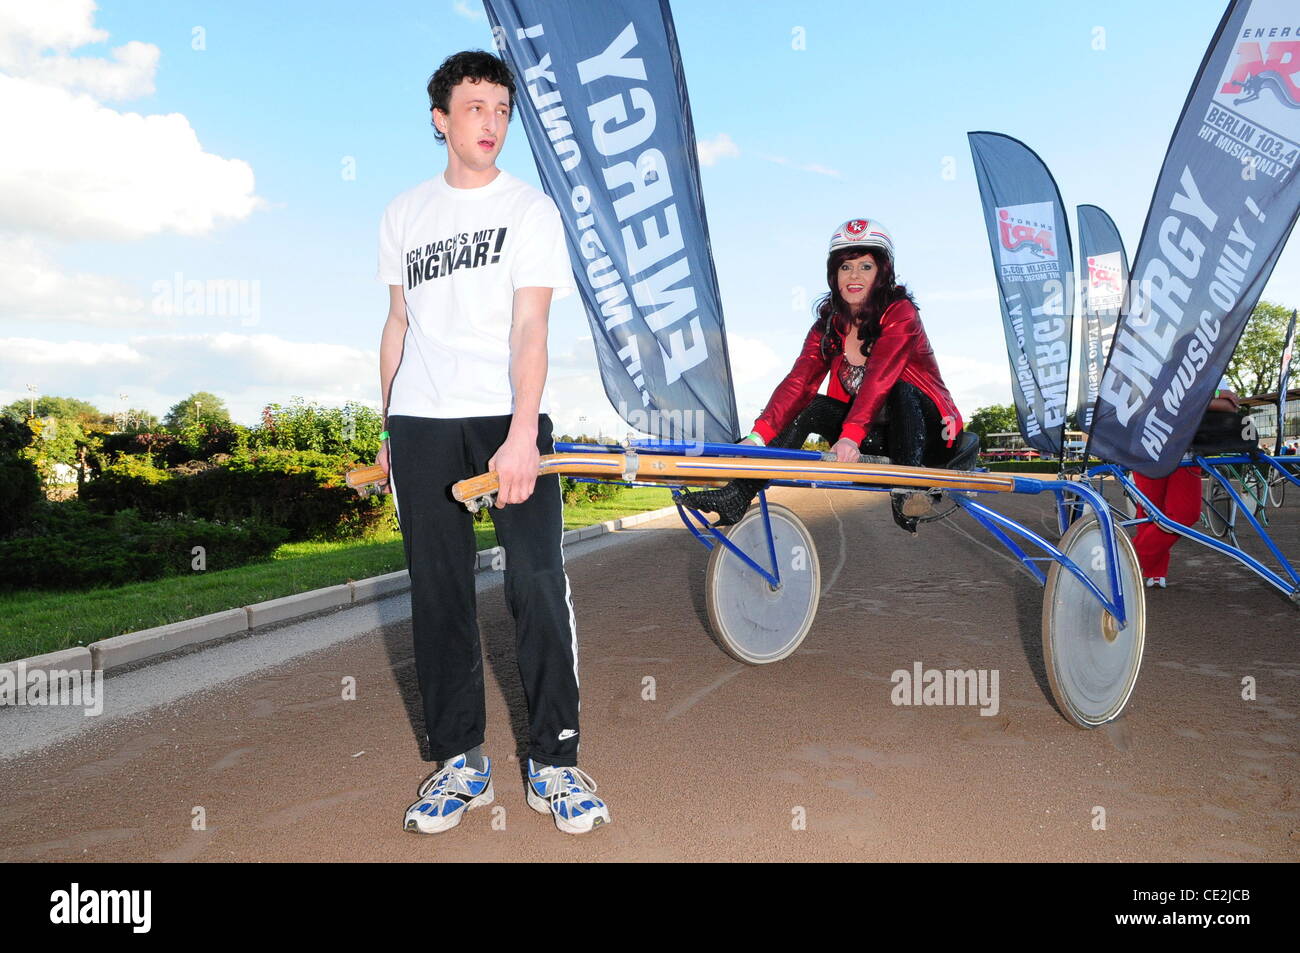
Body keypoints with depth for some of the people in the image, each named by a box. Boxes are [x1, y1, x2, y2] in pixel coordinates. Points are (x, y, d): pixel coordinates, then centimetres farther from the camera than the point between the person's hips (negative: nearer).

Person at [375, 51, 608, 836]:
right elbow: (399, 325, 17)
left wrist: (521, 435, -22)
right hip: (421, 424, 3)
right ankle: (461, 763, 16)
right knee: (438, 594, 4)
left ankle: (555, 763, 5)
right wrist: (388, 431, 15)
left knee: (540, 585, -10)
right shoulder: (404, 215, 14)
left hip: (509, 421, -3)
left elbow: (529, 329, -9)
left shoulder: (531, 209, 2)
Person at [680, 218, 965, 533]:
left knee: (901, 386, -33)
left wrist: (850, 436, -47)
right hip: (878, 435, 5)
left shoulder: (900, 313, -16)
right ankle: (737, 497, -25)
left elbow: (879, 377, -32)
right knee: (809, 405, -18)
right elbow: (798, 381, -15)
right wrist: (759, 435, -31)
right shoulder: (828, 325, -1)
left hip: (924, 431, -4)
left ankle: (907, 488, -35)